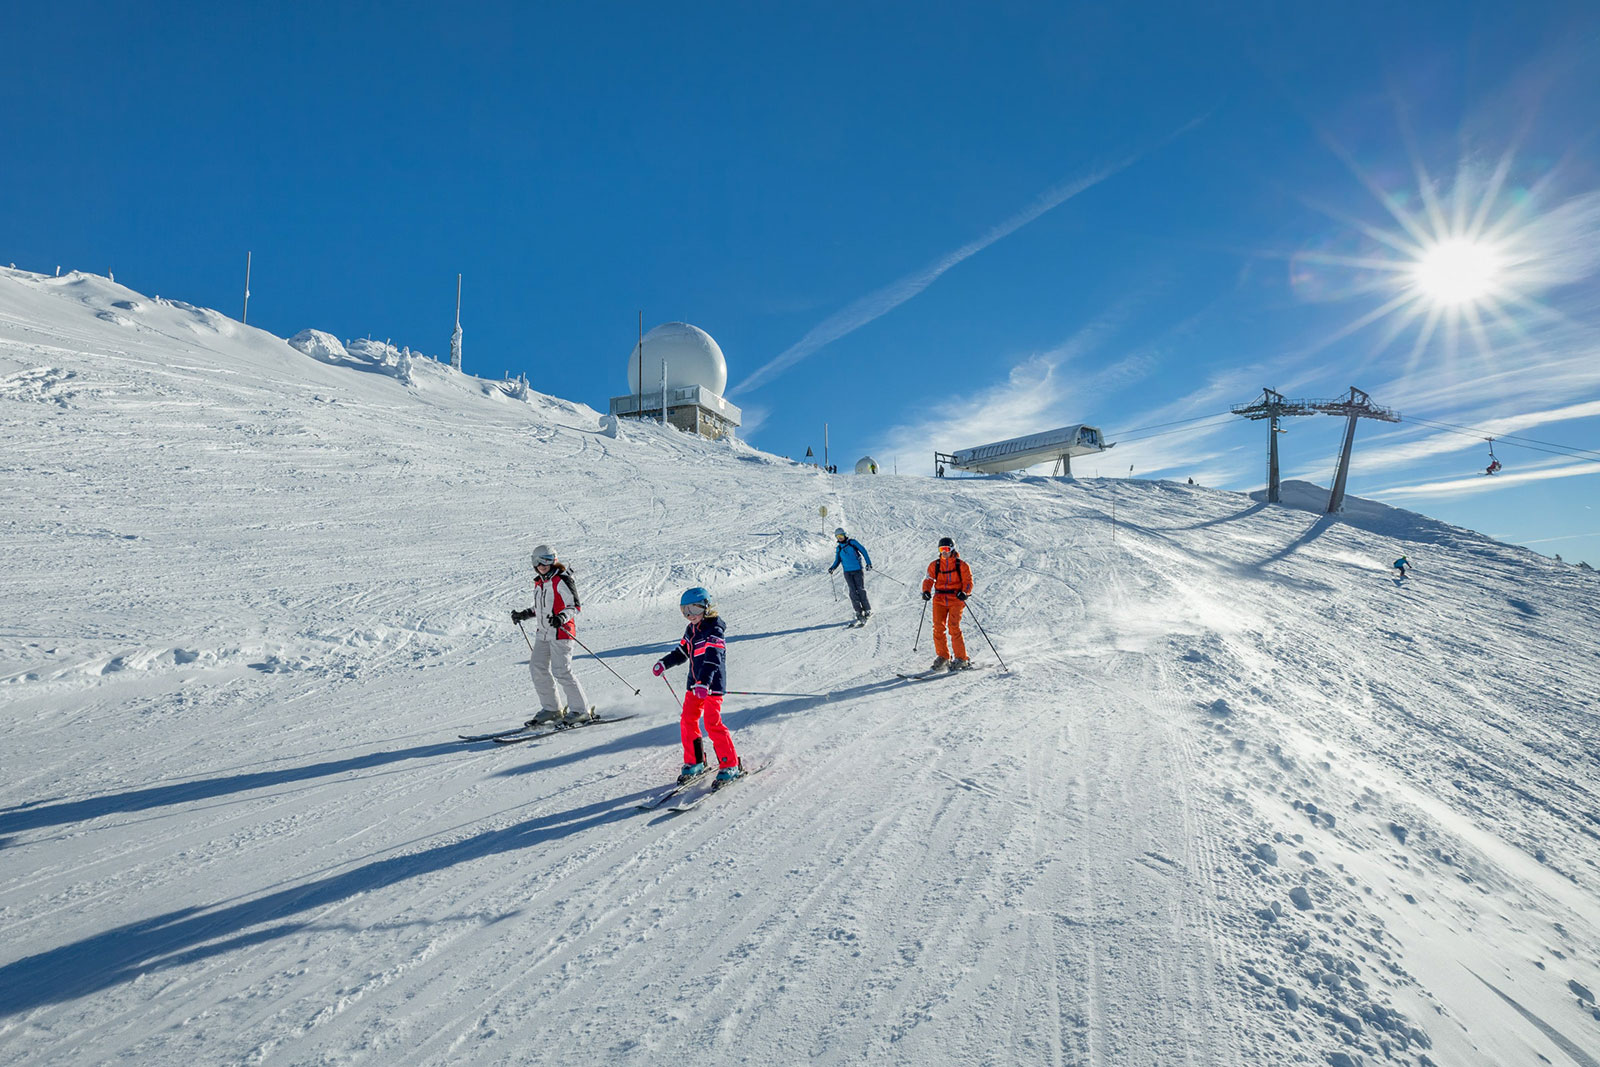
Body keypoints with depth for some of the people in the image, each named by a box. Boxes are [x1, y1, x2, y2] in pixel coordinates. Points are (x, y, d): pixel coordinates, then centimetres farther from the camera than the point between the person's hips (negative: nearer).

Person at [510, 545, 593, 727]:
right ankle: (551, 709, 18)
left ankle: (581, 710, -3)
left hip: (561, 632, -9)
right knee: (537, 668, 6)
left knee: (561, 671, -12)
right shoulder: (539, 583, 15)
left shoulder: (562, 580, -10)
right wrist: (524, 614, 19)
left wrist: (562, 617, -31)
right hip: (542, 632, 9)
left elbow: (575, 606, -15)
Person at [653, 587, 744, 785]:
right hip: (694, 685, 8)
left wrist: (704, 684, -39)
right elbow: (681, 652, 24)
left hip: (712, 685, -8)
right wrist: (663, 663, 11)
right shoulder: (691, 630, 10)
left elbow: (712, 660, -28)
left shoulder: (714, 631, -16)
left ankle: (730, 766, -1)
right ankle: (694, 763, 22)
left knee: (713, 724, -11)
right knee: (687, 722, 7)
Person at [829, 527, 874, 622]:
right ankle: (859, 612, -4)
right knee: (853, 592, -6)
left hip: (858, 570, -3)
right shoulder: (838, 548, 12)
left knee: (861, 590, -8)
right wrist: (832, 568, -1)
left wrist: (868, 563, -11)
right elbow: (837, 561, 18)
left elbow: (863, 550, -2)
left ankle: (868, 611, 1)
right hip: (847, 572, 4)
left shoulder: (852, 542, -1)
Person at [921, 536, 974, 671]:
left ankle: (961, 659, -6)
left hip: (956, 599, -3)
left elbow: (968, 581, 2)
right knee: (938, 627, -4)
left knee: (954, 627, -14)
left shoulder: (961, 565, 2)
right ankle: (942, 656, 10)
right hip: (939, 599, 3)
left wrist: (964, 592, -17)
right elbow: (929, 580, 11)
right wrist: (926, 591, -8)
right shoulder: (934, 565, 10)